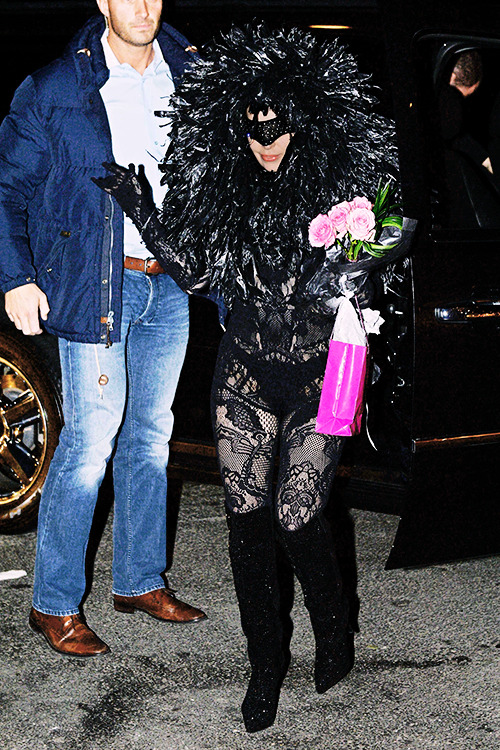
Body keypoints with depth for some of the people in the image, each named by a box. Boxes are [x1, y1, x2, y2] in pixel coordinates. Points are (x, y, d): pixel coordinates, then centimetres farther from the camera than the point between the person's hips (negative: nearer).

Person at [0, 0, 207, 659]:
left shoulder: (191, 74, 6)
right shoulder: (55, 90, -6)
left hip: (169, 285, 5)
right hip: (95, 288, -5)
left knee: (150, 437, 14)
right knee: (89, 444, -4)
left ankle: (141, 581, 29)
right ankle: (55, 605, 9)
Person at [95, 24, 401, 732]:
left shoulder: (341, 183, -8)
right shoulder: (224, 187, 1)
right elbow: (199, 274, 7)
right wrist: (142, 210, 1)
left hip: (321, 375, -3)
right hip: (245, 375, 3)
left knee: (296, 516, -5)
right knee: (246, 516, 3)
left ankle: (334, 627, 26)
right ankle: (267, 660, 23)